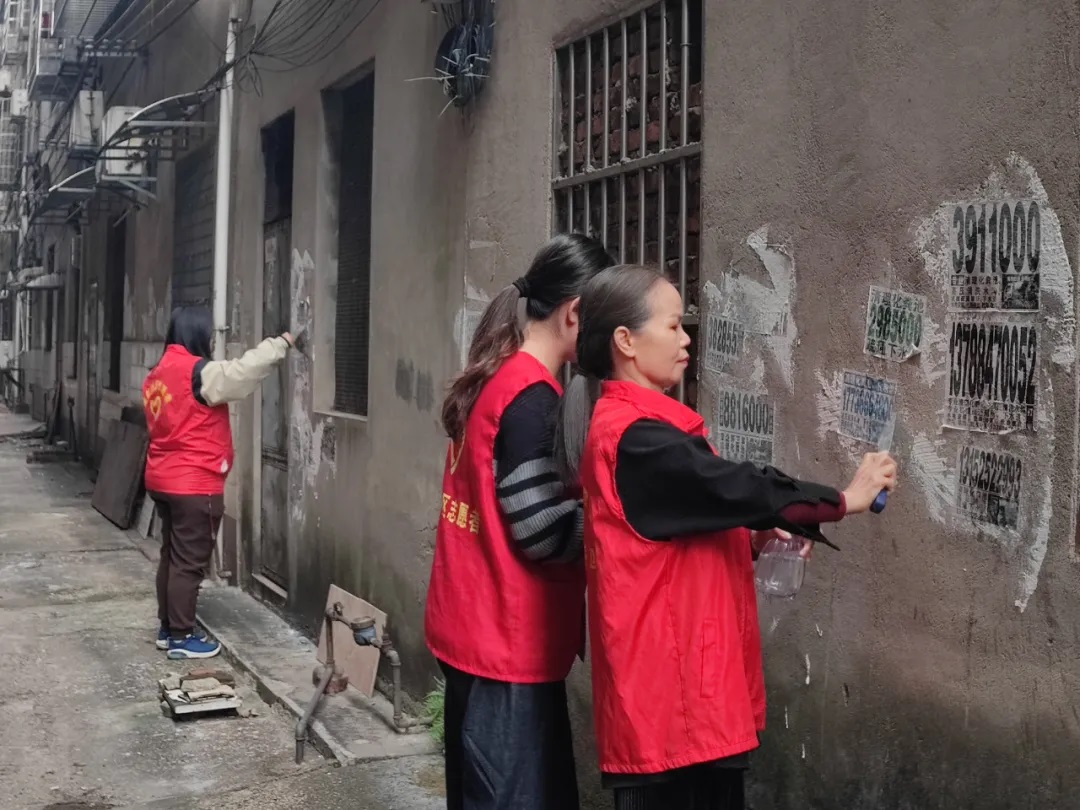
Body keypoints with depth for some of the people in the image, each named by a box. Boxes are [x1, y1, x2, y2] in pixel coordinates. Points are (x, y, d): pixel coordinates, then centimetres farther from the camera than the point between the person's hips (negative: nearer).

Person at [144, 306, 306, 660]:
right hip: (193, 485, -9)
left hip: (163, 480, 9)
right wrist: (283, 342, -11)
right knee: (189, 562, -2)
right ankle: (181, 638, 4)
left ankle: (167, 628, 25)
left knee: (172, 556, 16)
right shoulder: (198, 371, -17)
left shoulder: (158, 374, 12)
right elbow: (243, 371, -21)